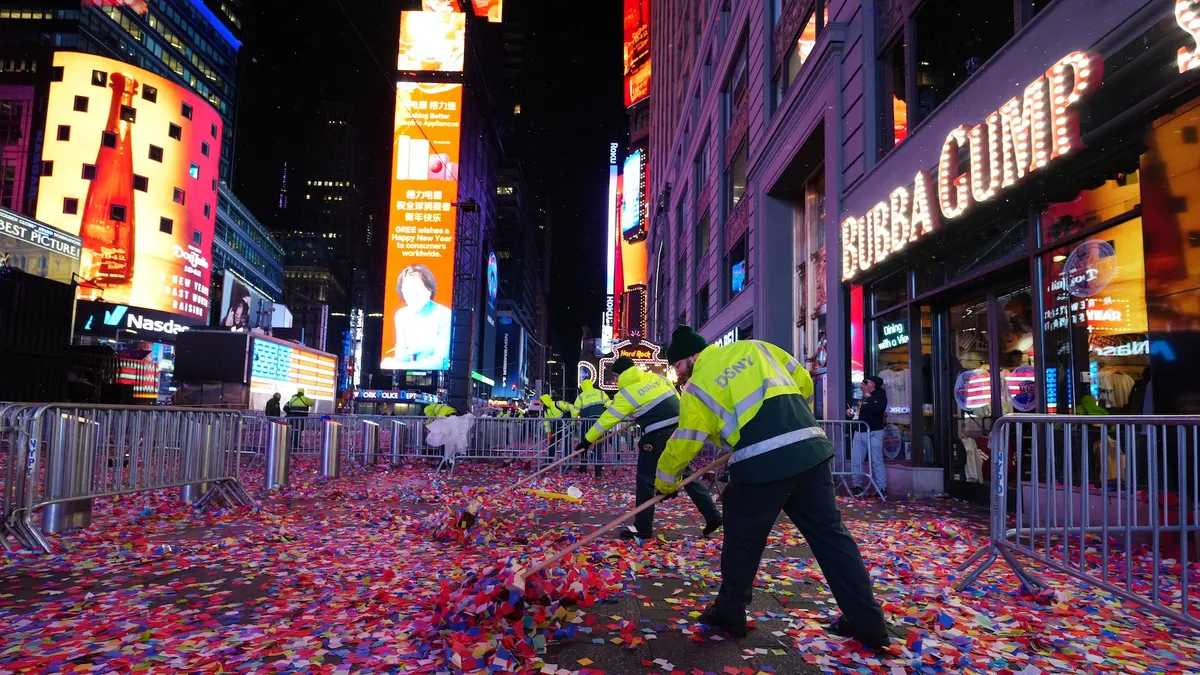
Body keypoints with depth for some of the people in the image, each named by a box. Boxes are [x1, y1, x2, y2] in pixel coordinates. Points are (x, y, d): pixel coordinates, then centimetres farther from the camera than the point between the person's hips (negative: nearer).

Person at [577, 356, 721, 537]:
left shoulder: (626, 393, -6)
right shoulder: (656, 377, 11)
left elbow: (607, 419, -4)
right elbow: (675, 398, 19)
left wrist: (588, 440, 4)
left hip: (658, 436, -7)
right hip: (679, 429, 7)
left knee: (646, 480, 6)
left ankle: (642, 528, 11)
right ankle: (712, 516, 18)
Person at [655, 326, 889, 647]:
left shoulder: (697, 386, 4)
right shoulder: (755, 347, 17)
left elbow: (683, 444, 7)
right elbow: (803, 382, 22)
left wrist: (665, 483, 24)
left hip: (761, 464, -5)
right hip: (812, 448, 5)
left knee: (743, 539, 16)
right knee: (831, 535, 13)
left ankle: (729, 613, 30)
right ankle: (869, 623, 20)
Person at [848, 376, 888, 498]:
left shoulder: (880, 396, -4)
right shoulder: (864, 397, 18)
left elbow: (876, 408, -26)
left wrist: (867, 395, -15)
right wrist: (852, 413, 12)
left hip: (873, 433, -7)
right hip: (859, 433, 7)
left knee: (877, 462, -4)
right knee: (855, 461, 4)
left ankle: (882, 489, 2)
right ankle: (857, 486, 15)